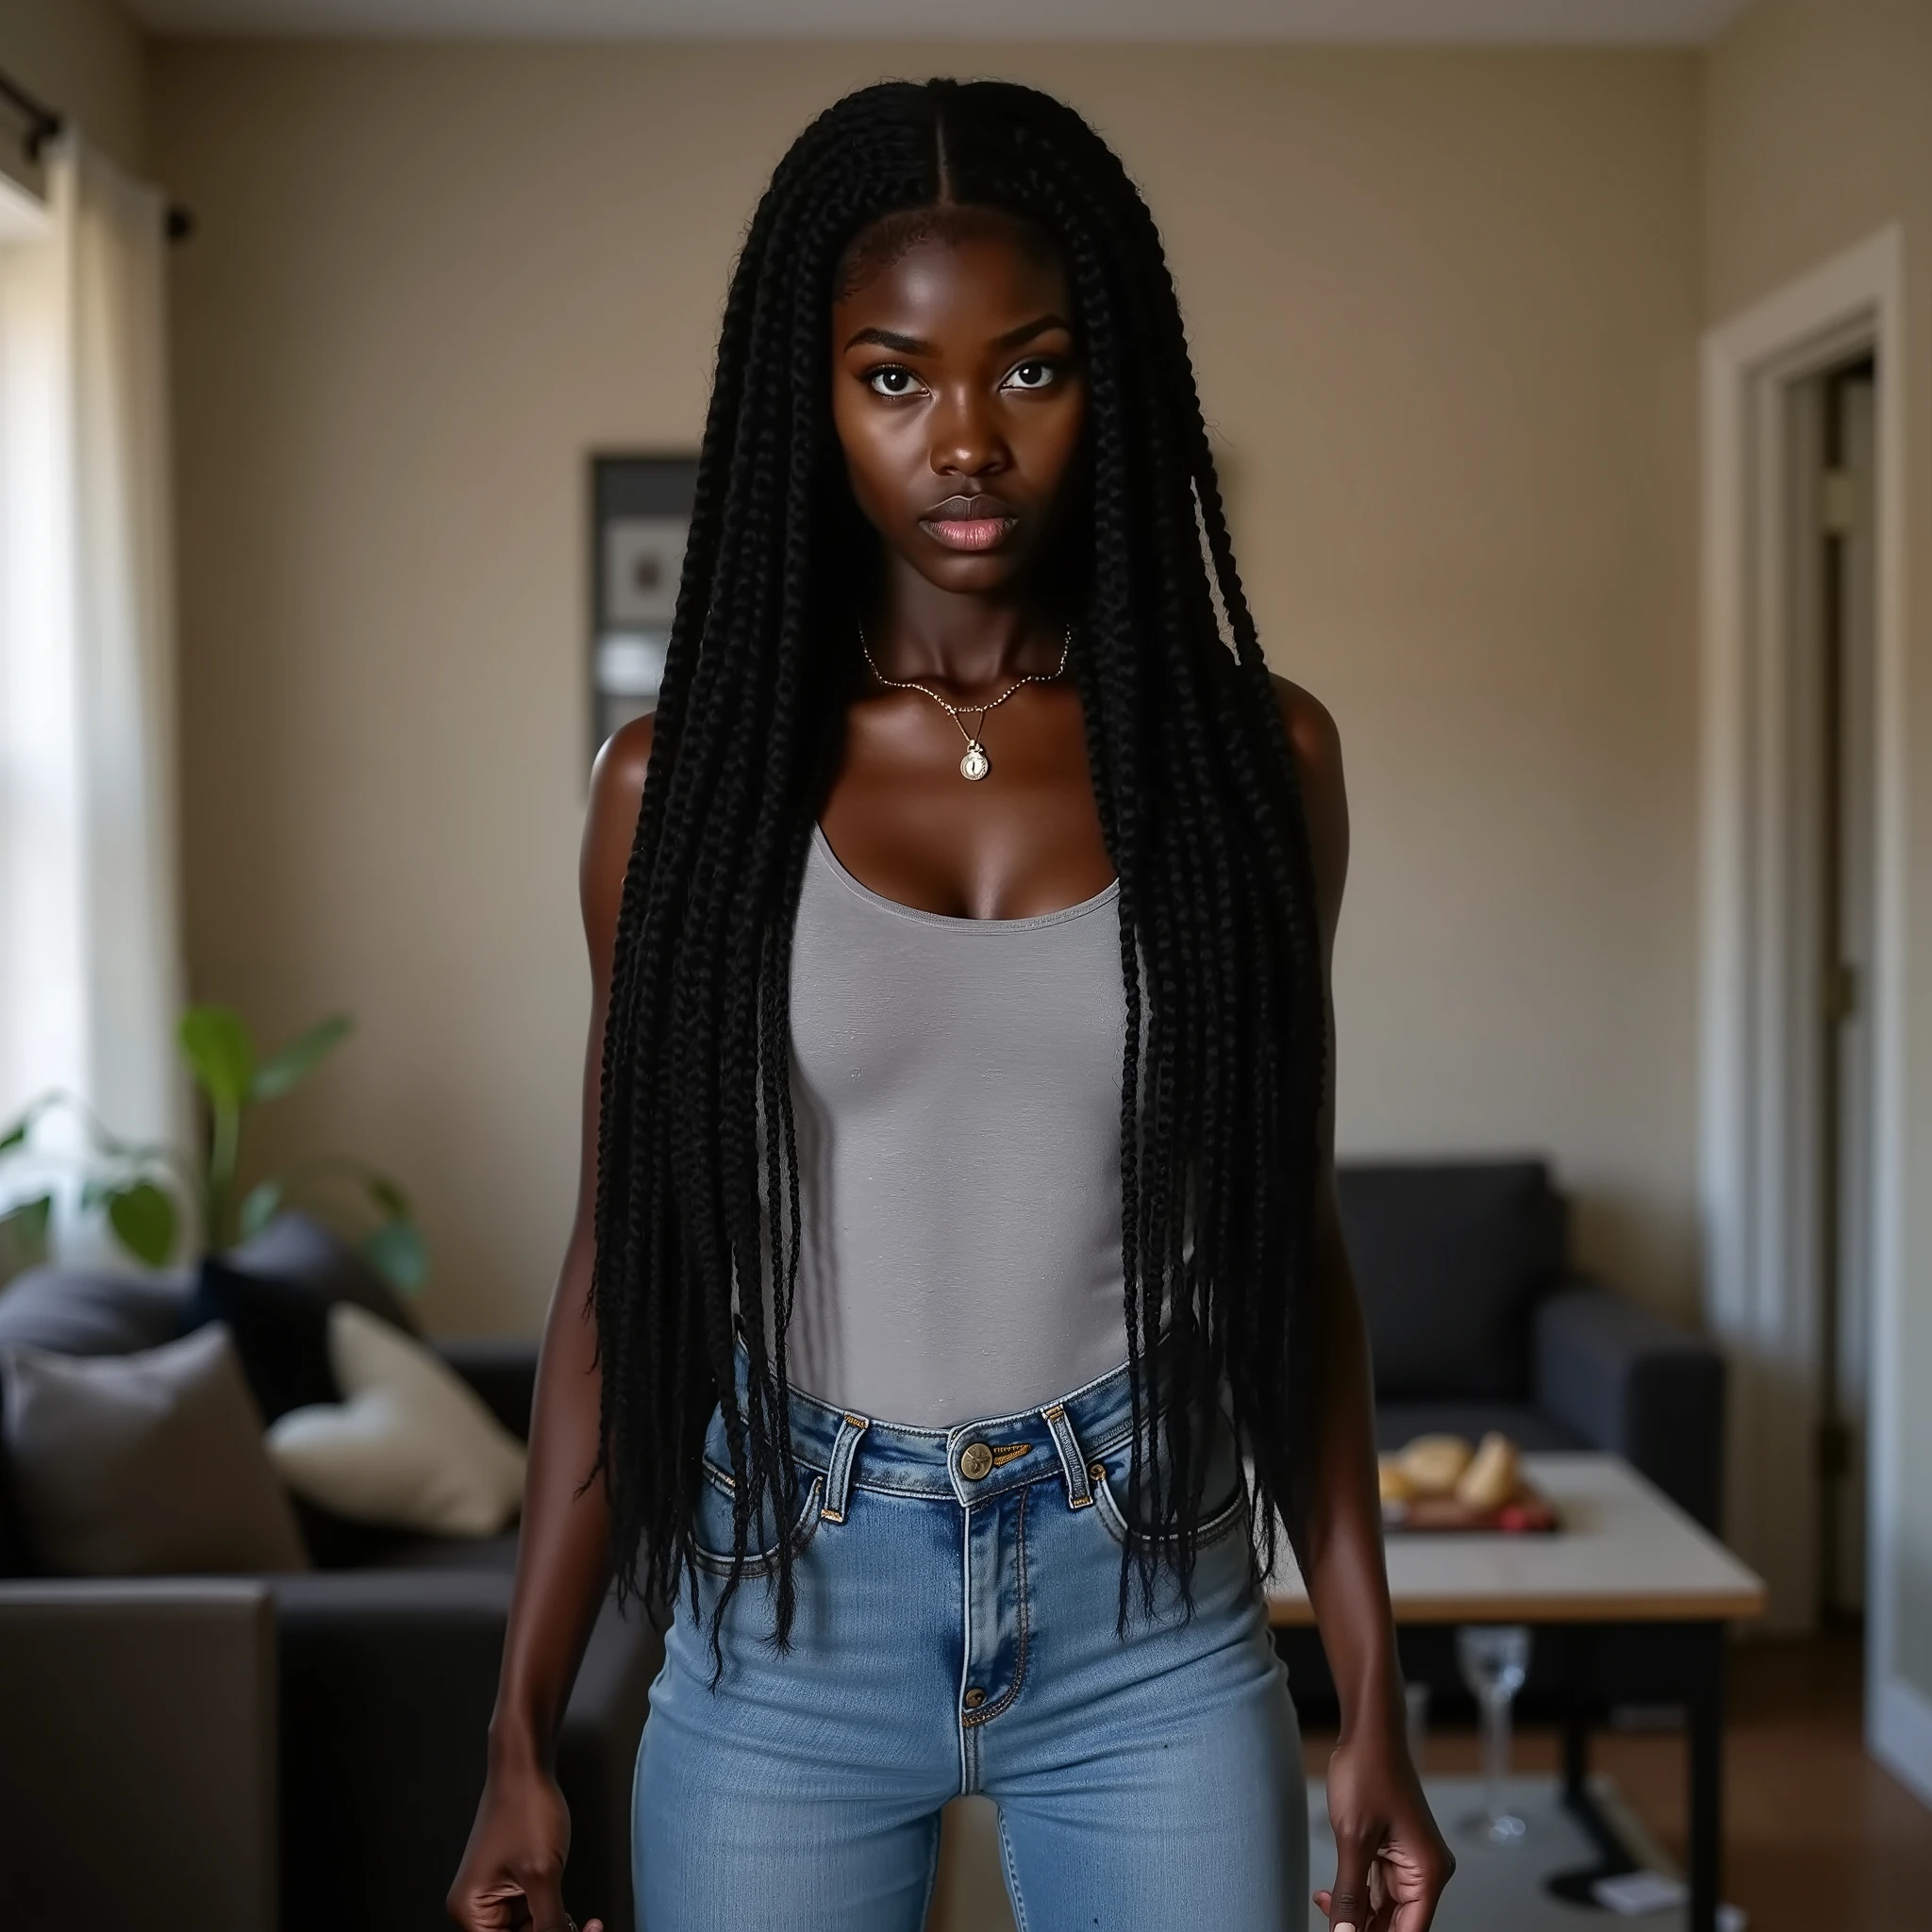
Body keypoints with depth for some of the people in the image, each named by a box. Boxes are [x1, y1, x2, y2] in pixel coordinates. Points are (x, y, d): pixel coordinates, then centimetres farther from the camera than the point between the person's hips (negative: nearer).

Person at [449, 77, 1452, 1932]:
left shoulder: (1253, 754, -2)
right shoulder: (685, 775, -3)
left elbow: (1291, 1243, 4)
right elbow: (622, 1258, 1)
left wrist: (1373, 1703, 2)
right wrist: (521, 1732, 1)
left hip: (1155, 1620, 1)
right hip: (783, 1622, 0)